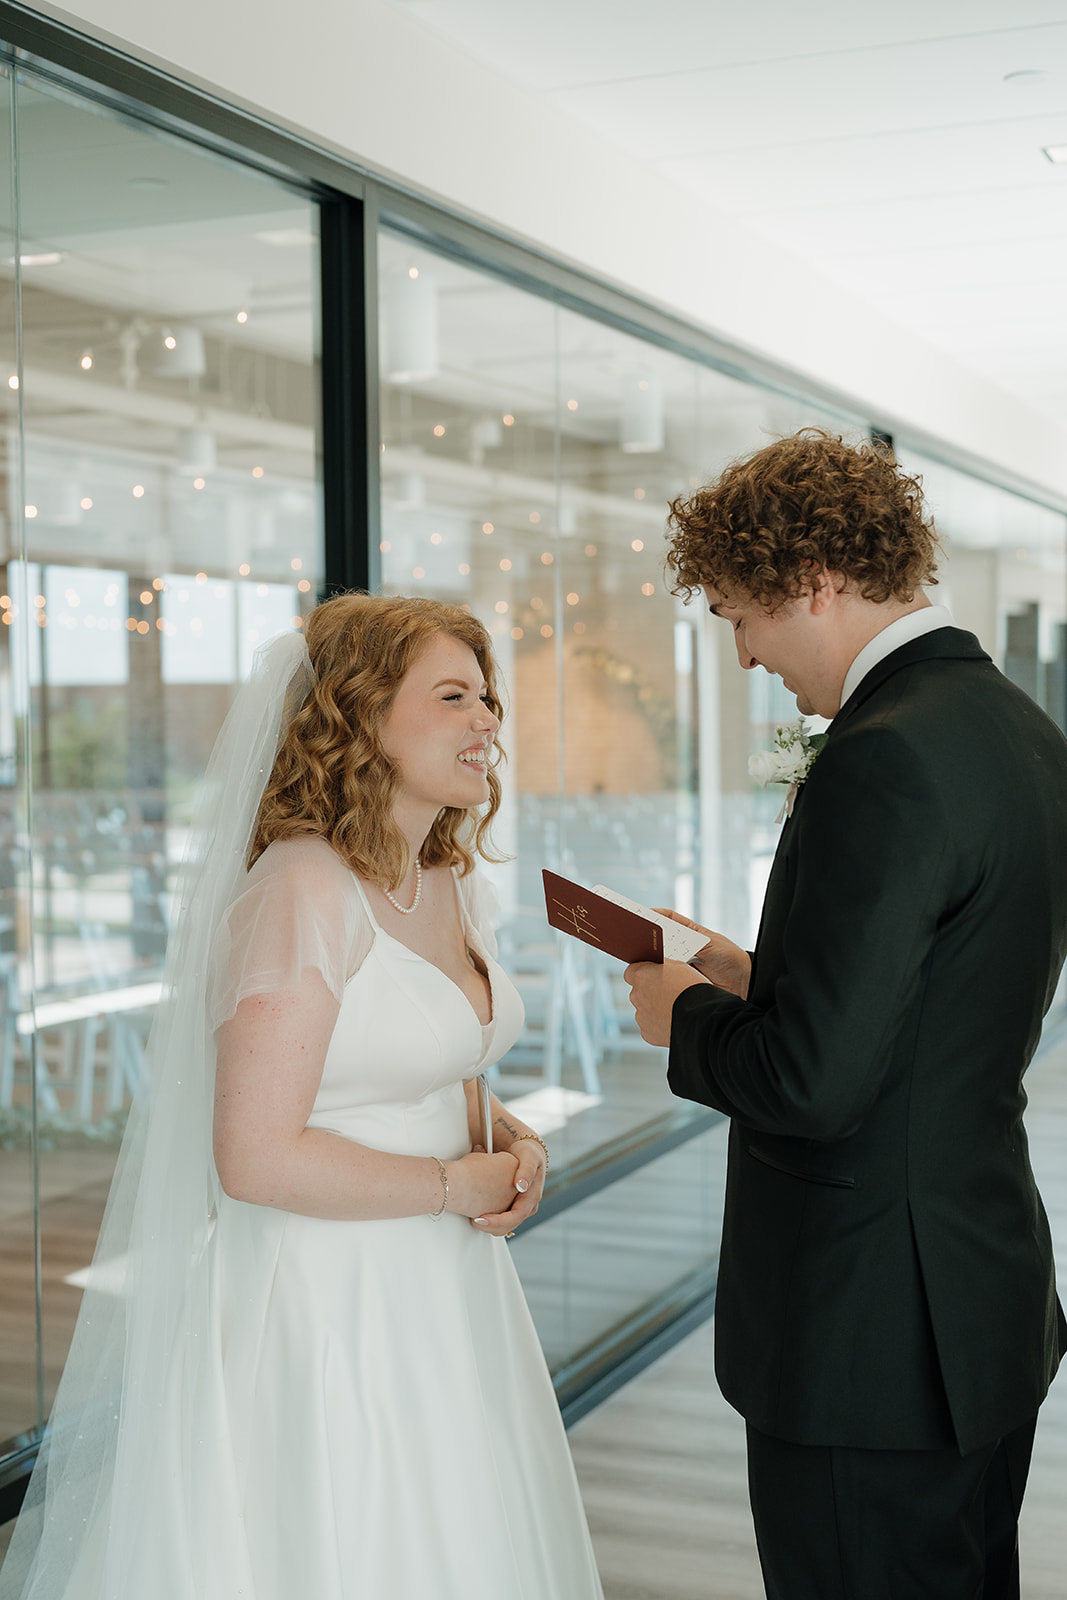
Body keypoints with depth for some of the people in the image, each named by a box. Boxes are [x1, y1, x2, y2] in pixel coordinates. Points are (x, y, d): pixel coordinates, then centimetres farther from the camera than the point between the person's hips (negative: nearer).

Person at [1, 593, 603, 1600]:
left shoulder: (454, 887, 7)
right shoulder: (301, 891, -20)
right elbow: (257, 1157, -24)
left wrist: (510, 1137, 0)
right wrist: (459, 1184, -14)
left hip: (447, 1288, 8)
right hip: (327, 1303, -8)